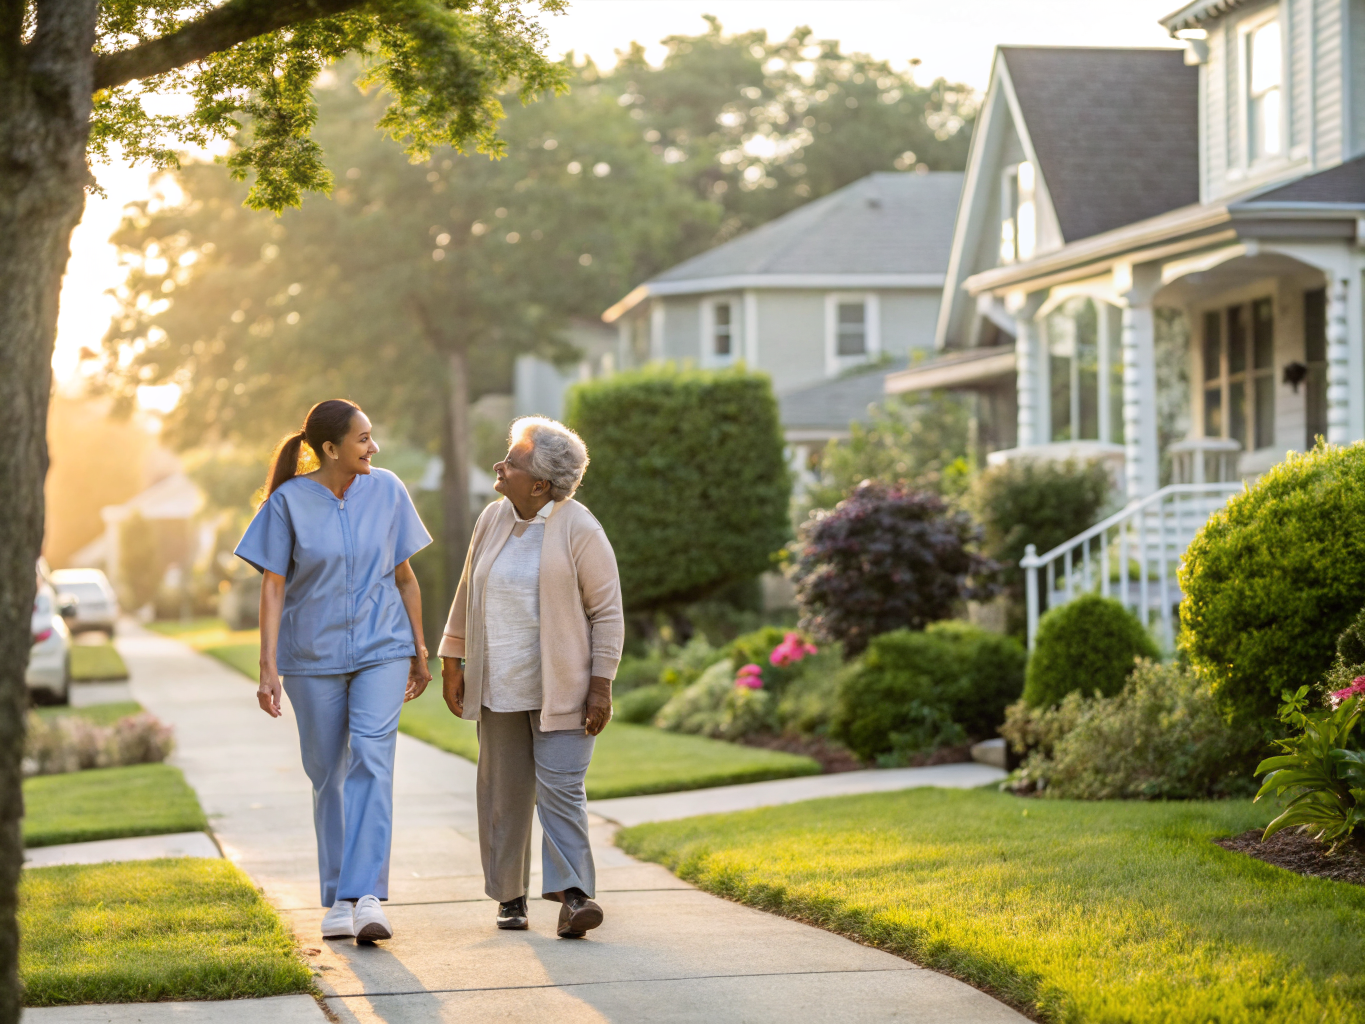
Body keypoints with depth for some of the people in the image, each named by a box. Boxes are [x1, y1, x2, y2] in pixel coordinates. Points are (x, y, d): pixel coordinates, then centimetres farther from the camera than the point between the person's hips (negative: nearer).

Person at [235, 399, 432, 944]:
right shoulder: (289, 502, -7)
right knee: (328, 776, 7)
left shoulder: (387, 491, 0)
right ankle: (339, 901, 19)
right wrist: (268, 668, -12)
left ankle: (366, 897, -22)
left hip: (380, 651, 0)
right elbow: (273, 587, -6)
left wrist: (419, 652, 12)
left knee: (371, 760, -16)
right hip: (313, 658, 0)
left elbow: (404, 577, 8)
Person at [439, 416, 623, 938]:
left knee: (560, 788, -11)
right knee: (504, 790, 8)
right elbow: (468, 595, 15)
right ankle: (509, 895, 17)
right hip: (499, 686, 5)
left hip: (561, 688, -5)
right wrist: (452, 662, 13)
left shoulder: (580, 530, -10)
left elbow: (607, 612, -8)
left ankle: (572, 894, -15)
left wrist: (601, 685, -12)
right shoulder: (493, 519, 6)